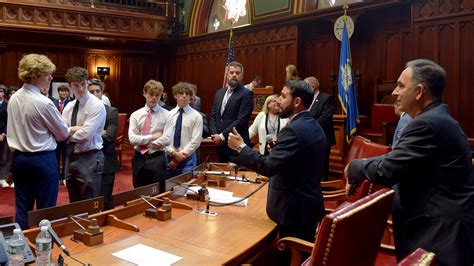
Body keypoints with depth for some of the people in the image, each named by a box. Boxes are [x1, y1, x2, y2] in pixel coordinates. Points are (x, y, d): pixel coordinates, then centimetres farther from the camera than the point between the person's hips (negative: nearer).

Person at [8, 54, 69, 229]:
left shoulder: (13, 99, 3)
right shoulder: (44, 103, -18)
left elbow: (12, 131, 12)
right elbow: (62, 134, -6)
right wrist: (72, 129, 14)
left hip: (19, 158, 7)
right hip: (43, 159, -7)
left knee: (22, 207, 14)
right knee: (46, 208, 4)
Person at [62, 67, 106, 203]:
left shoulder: (96, 105, -13)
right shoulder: (69, 106, 9)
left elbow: (85, 134, -22)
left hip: (89, 159, -7)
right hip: (71, 157, 7)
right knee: (74, 203, 18)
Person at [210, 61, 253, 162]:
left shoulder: (246, 94, -7)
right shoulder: (219, 92, 14)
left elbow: (241, 120, -15)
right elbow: (213, 116, 13)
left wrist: (223, 136, -15)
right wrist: (214, 135, -3)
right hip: (220, 143, 6)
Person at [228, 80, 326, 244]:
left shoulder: (293, 130, -22)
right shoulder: (314, 127, 9)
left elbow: (268, 167, -26)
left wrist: (240, 147, -15)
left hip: (294, 208, -9)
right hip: (310, 204, 9)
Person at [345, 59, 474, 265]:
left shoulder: (427, 124, -21)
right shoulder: (437, 119, 10)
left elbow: (386, 171, -22)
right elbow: (396, 159, 12)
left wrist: (354, 167, -4)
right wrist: (359, 175, 3)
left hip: (440, 231, -9)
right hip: (441, 224, 9)